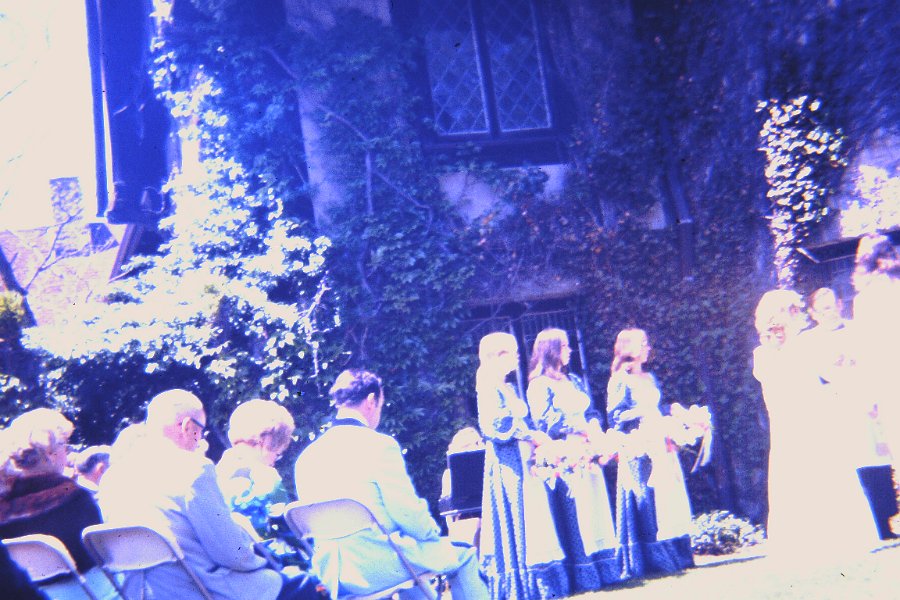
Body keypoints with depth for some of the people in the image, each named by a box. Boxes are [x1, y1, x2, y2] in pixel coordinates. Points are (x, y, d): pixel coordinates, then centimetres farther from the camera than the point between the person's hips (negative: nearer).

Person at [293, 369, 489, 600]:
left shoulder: (305, 457, 7)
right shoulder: (379, 444, -13)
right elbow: (407, 511, -13)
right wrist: (434, 533, 8)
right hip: (378, 568, -7)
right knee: (464, 556, 14)